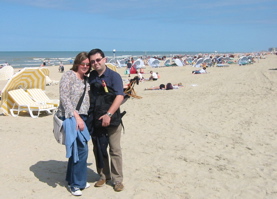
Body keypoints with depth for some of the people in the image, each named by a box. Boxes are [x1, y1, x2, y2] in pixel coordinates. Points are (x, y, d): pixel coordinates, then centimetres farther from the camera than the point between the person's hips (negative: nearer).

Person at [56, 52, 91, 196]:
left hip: (81, 117, 7)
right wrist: (76, 116, -18)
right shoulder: (69, 75, -6)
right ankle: (76, 184, 4)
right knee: (81, 149, -10)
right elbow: (64, 98, -14)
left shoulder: (86, 80, 16)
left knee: (76, 150, 12)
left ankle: (72, 181, 26)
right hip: (70, 117, -7)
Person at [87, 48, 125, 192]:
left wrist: (108, 114, -27)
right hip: (95, 119, 5)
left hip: (111, 119, -5)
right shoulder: (91, 76, 7)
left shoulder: (113, 76, -8)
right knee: (98, 149, 12)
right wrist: (89, 115, 6)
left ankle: (117, 179, 14)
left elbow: (120, 96, -19)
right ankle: (104, 176, 28)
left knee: (115, 150, 2)